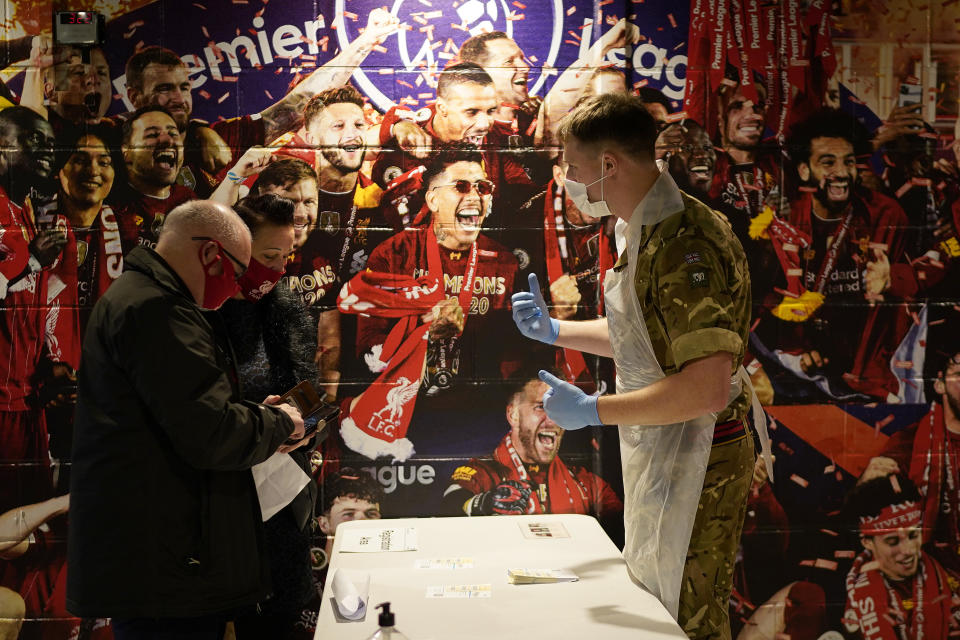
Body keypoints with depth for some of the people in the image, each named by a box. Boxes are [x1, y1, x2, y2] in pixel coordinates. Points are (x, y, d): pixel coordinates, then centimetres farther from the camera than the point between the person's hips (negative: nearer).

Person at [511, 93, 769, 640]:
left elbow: (706, 390, -31)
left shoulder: (684, 245, -25)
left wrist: (592, 411, -24)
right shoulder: (645, 231, 10)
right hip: (659, 456, 10)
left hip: (694, 467, -10)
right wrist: (555, 331, 16)